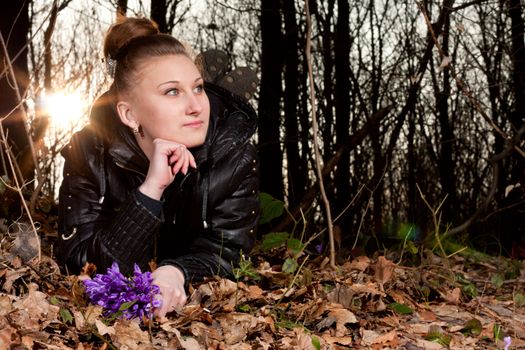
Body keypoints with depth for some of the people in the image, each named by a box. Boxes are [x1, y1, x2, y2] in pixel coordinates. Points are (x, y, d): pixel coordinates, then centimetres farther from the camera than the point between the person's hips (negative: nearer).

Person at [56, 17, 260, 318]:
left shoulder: (236, 155, -15)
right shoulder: (90, 153, -17)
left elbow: (225, 249, -13)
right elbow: (79, 262, -23)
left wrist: (176, 272, -36)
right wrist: (150, 189, -35)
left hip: (197, 299, 1)